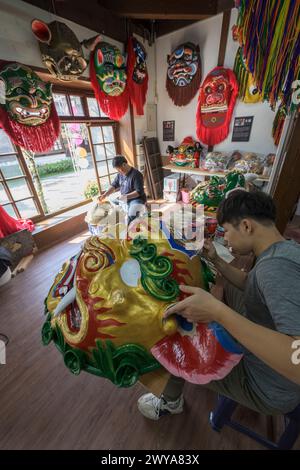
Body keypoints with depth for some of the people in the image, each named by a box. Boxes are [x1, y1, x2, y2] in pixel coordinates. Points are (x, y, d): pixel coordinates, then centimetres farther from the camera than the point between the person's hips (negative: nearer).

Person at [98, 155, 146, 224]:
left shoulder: (136, 174, -16)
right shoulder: (120, 174, 6)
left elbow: (139, 192, -21)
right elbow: (114, 186, 12)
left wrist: (126, 196, -31)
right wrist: (105, 195, -3)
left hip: (137, 199, -8)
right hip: (124, 200, 8)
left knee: (131, 215, -34)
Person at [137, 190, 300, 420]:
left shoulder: (276, 266, -35)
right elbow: (247, 283, 8)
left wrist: (218, 312, -43)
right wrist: (216, 260, -1)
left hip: (266, 386, -8)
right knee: (228, 289, 19)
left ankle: (171, 402, 35)